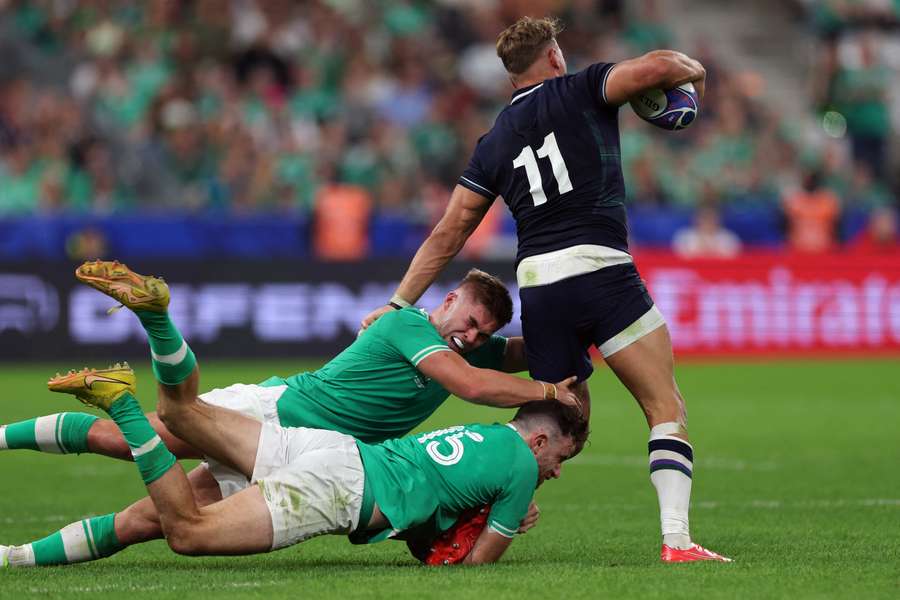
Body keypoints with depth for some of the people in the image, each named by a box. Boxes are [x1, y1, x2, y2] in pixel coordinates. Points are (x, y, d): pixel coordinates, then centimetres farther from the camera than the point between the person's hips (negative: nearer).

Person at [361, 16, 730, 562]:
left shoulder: (494, 142, 18)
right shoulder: (579, 92, 5)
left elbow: (448, 234, 17)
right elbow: (659, 66, -10)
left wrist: (399, 304, 21)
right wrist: (694, 70, 13)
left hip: (537, 286, 5)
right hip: (601, 268, -5)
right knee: (667, 409, -2)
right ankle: (676, 539, -16)